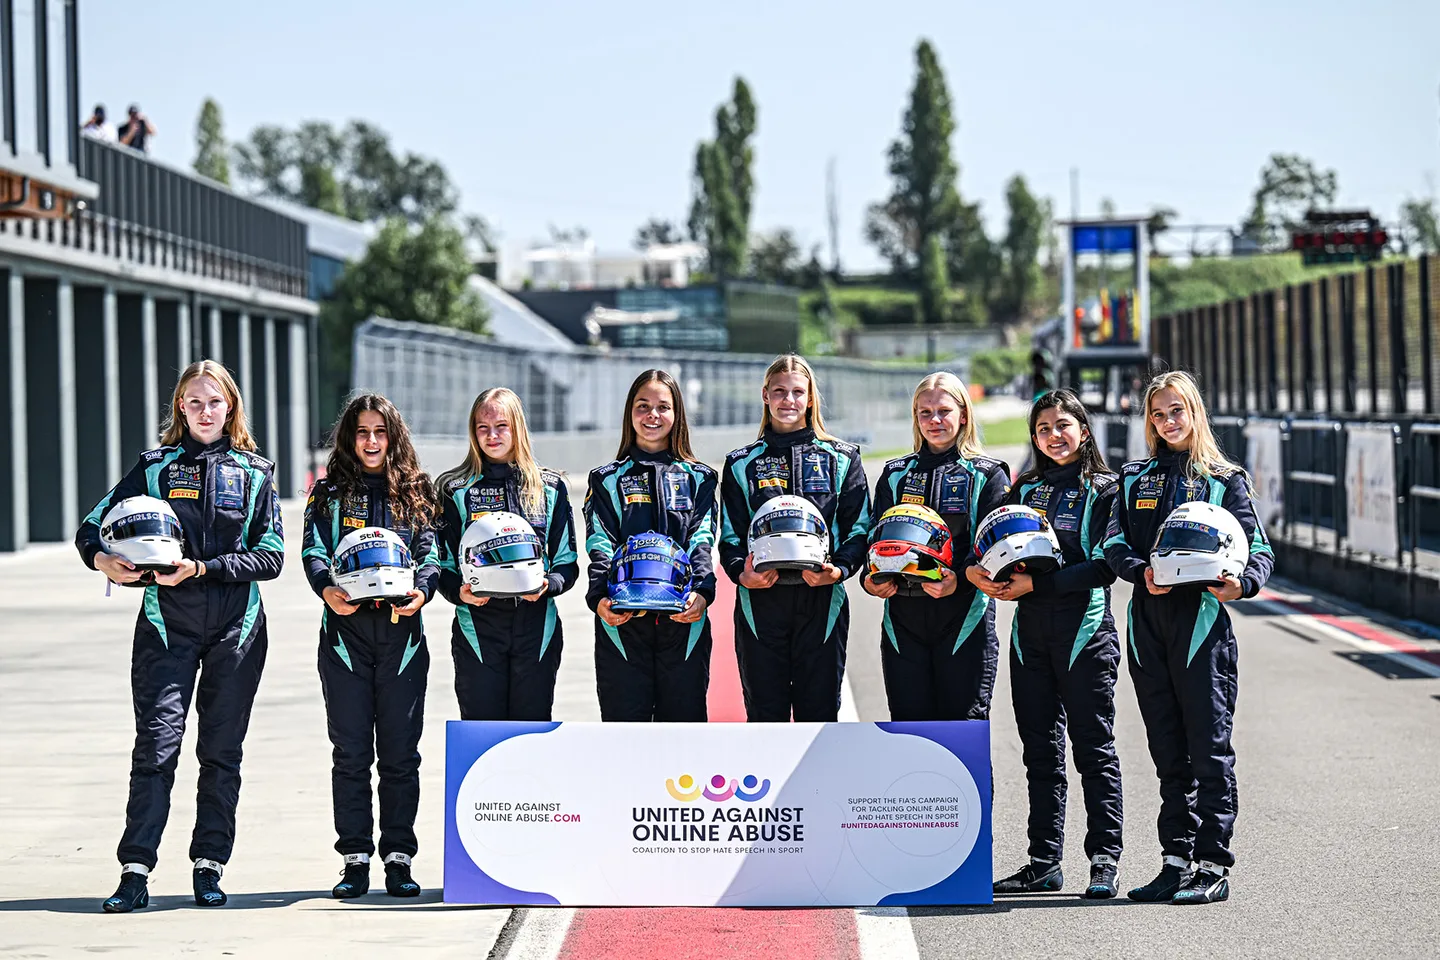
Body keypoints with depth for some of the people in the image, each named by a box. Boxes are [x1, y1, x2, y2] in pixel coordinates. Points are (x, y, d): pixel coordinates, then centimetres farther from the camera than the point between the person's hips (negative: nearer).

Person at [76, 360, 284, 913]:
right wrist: (103, 561, -15)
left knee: (222, 748, 5)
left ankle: (209, 866, 12)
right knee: (157, 742, -9)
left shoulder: (256, 473, 9)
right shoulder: (155, 467, 9)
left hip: (236, 626, 1)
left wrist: (202, 568, -12)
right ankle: (135, 871, -10)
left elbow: (271, 556, 0)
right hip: (167, 623, -1)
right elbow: (92, 529, 8)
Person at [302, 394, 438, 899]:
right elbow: (314, 550, 0)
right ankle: (355, 859, 3)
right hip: (346, 628, 0)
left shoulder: (417, 493, 12)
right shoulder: (330, 493, 11)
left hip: (402, 628, 0)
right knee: (351, 750, -1)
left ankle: (398, 858, 6)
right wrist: (326, 588, -21)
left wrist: (422, 591, -18)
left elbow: (431, 552, 3)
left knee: (400, 751, 1)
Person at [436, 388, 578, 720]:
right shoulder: (457, 490, 7)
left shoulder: (550, 487, 9)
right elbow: (443, 563, 6)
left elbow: (567, 562, 8)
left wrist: (548, 585, -13)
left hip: (537, 626, 1)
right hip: (477, 625, -1)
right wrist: (459, 592, -14)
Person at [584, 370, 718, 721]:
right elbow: (600, 545, 0)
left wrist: (701, 591, -18)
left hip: (684, 617, 1)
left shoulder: (699, 478, 14)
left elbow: (702, 541, 1)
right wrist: (600, 597, -19)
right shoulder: (608, 479, 13)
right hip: (622, 622, 0)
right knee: (624, 720, -2)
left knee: (684, 719, 1)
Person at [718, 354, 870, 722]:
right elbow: (731, 536, 8)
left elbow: (859, 528, 4)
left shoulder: (841, 458, 9)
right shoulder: (742, 464, 11)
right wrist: (741, 572, -13)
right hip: (761, 600, 1)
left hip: (822, 600, -1)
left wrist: (840, 568, -15)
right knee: (764, 714, 2)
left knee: (819, 713, 1)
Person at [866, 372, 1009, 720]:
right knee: (909, 724, 4)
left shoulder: (987, 475, 5)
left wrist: (960, 580, -24)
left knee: (965, 720, -3)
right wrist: (872, 579, -10)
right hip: (904, 618, 3)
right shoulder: (896, 474, 16)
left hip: (964, 616, -3)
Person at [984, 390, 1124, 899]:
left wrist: (1035, 584, -17)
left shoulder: (1104, 490, -1)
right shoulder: (1025, 489, 16)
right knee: (1041, 750, 7)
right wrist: (990, 579, -7)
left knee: (1093, 747, -4)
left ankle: (1105, 859, -1)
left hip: (1085, 629, -5)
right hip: (1030, 632, 5)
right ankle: (1044, 862, 12)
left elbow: (1103, 566, -10)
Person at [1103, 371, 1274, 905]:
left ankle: (1213, 866, -4)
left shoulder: (1224, 480, 5)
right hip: (1148, 625, 4)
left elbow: (1259, 549, 0)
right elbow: (1114, 543, 6)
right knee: (1168, 751, 9)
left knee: (1209, 748, -6)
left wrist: (1243, 583, -21)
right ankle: (1177, 863, 14)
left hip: (1201, 623, -4)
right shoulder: (1135, 479, 16)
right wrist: (1142, 572, -15)